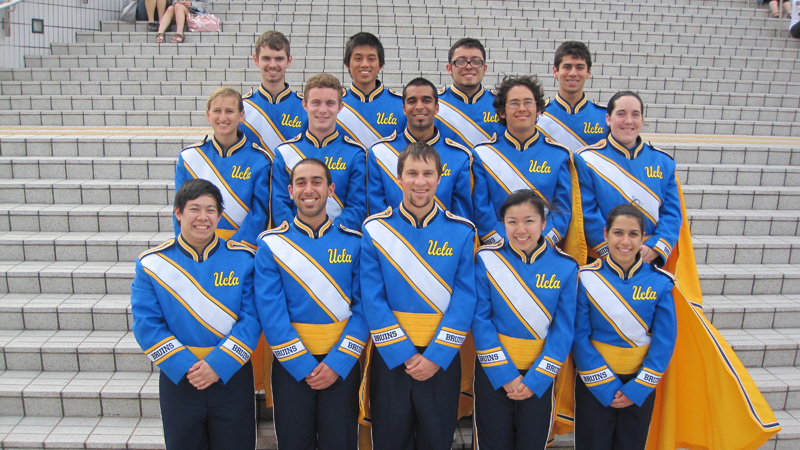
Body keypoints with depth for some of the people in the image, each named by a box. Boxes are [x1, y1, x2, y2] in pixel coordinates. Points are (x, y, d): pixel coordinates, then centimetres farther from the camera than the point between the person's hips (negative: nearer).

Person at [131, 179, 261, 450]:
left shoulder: (242, 259, -5)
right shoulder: (152, 263, -4)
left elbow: (251, 318, -10)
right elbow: (146, 324, -8)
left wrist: (218, 365, -18)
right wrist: (185, 367, -16)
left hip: (232, 374, 0)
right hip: (177, 379, 1)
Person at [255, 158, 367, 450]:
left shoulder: (354, 242, -1)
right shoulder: (271, 244, -3)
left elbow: (363, 307, -5)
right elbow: (271, 313, -8)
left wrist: (337, 363, -13)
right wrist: (304, 366, -13)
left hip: (342, 363, 1)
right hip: (290, 364, 0)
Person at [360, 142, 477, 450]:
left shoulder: (461, 232, -3)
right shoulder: (375, 230, -4)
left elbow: (464, 299, -6)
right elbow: (373, 300, -8)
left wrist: (436, 356, -13)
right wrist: (404, 355, -13)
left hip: (442, 360, 0)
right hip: (390, 358, 0)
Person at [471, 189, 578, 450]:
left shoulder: (565, 267, -6)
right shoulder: (487, 259, -8)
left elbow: (563, 330, -6)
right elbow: (480, 319, -9)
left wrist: (535, 380, -11)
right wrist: (505, 375, -13)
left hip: (540, 373, 1)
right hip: (493, 371, -1)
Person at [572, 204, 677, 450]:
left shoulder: (659, 282, -8)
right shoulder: (587, 278, -11)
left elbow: (664, 340, -6)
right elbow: (580, 336, -11)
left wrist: (638, 388, -9)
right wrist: (606, 386, -13)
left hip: (641, 383, 2)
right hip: (594, 382, -1)